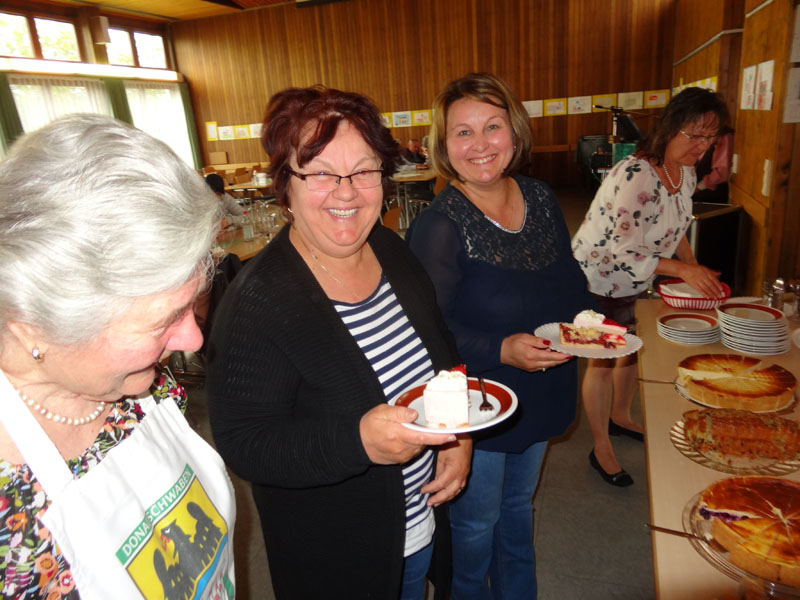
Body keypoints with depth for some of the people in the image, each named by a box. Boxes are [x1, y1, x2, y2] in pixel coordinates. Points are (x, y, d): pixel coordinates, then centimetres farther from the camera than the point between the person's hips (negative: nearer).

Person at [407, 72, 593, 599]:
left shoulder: (542, 200, -3)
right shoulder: (439, 225, -23)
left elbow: (570, 279, 11)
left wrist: (583, 321, -7)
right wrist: (502, 351, -32)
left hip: (542, 396, 6)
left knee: (519, 502, 29)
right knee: (477, 521, 17)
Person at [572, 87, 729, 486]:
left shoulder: (685, 173, -1)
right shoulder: (635, 176, -30)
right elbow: (624, 251, -33)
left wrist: (698, 270, 2)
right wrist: (682, 269, -34)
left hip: (636, 283, 8)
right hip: (599, 280, -8)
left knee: (632, 350, 21)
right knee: (603, 362, 4)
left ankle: (619, 416, 47)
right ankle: (601, 449, 23)